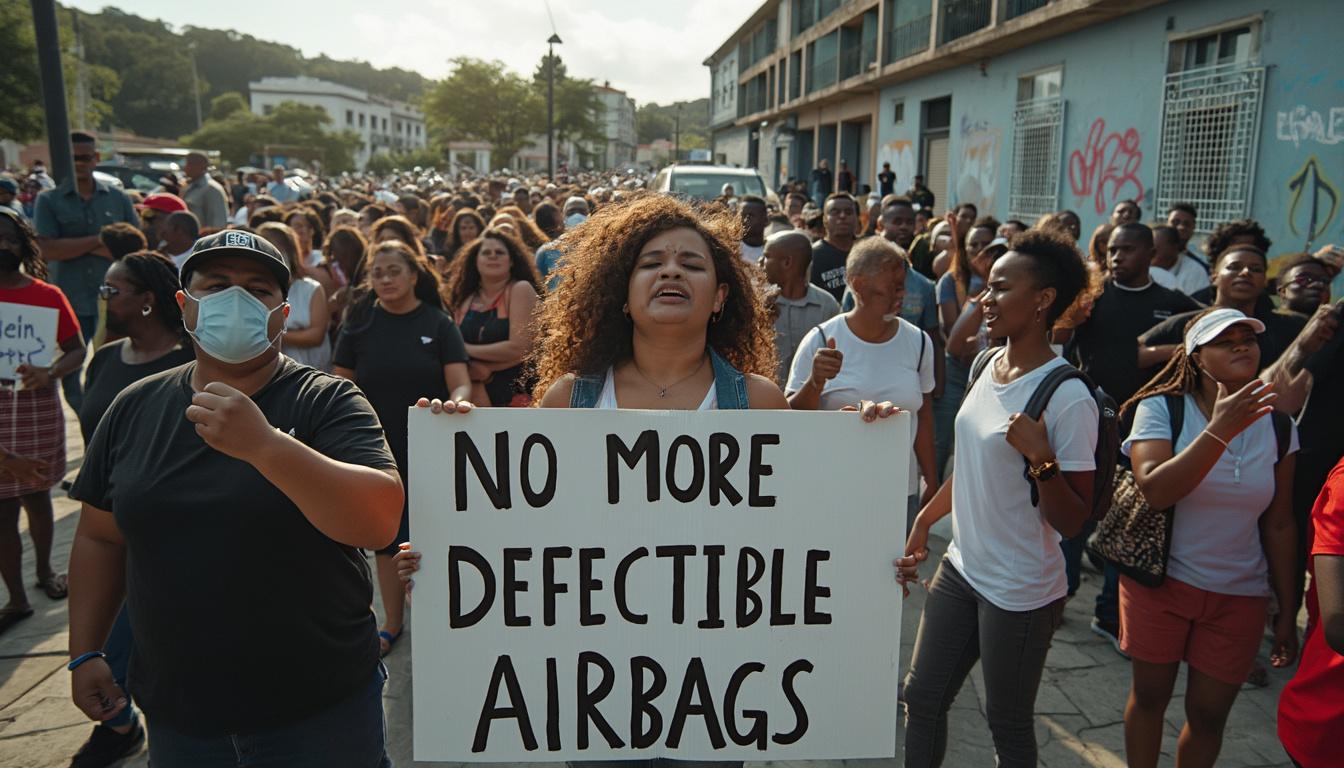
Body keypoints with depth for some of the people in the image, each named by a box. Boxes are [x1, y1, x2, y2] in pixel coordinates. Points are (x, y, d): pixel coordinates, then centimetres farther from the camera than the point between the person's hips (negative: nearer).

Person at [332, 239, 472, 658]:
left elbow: (461, 385, -10)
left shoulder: (438, 323, -3)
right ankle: (392, 624, 29)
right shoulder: (360, 323, 0)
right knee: (387, 541, 12)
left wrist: (457, 401, -33)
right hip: (378, 452, 1)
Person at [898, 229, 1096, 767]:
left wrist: (1041, 458, -32)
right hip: (960, 568, 7)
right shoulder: (988, 364, 2)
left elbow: (1072, 523, -18)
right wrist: (922, 525, 17)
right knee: (921, 700, 15)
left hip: (1020, 594, -7)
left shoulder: (1068, 398, -20)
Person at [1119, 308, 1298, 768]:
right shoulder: (1160, 409, -11)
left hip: (1241, 594, 3)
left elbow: (1279, 524, 5)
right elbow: (1155, 491, -26)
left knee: (1209, 713, 10)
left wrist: (1287, 611, 8)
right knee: (1149, 695, 12)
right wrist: (1220, 431, -33)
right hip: (1161, 581, -2)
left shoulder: (1278, 427, 0)